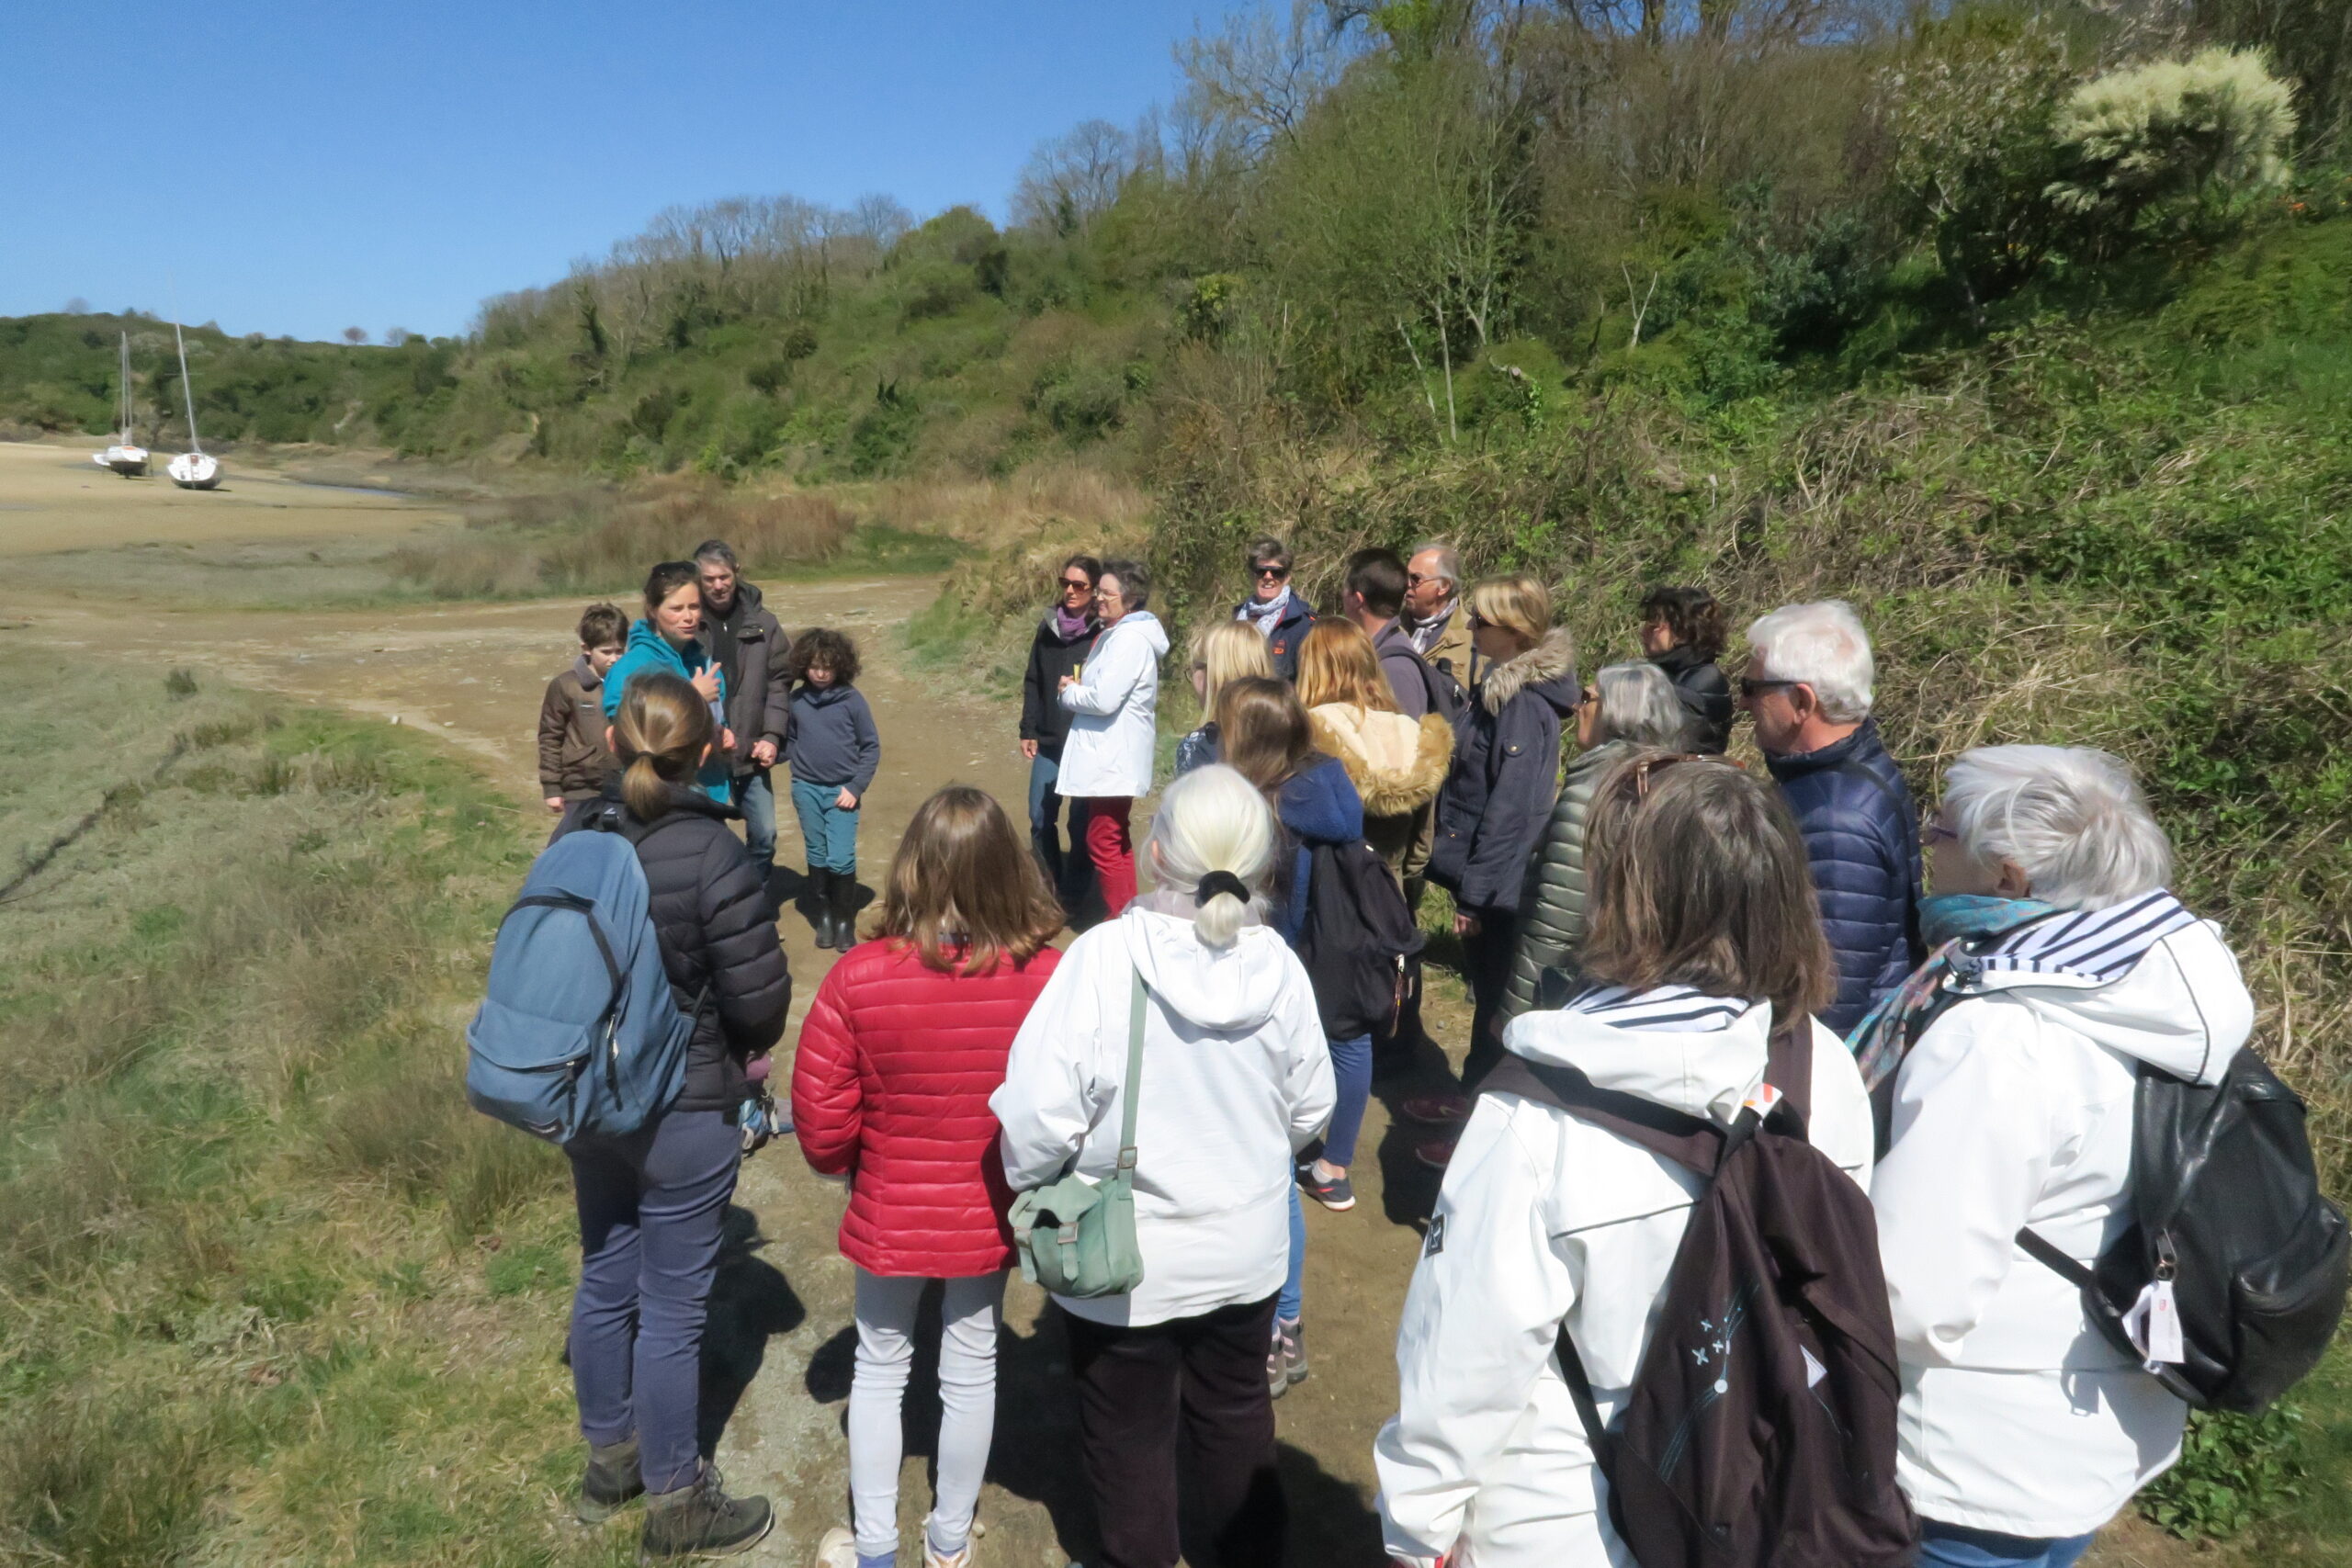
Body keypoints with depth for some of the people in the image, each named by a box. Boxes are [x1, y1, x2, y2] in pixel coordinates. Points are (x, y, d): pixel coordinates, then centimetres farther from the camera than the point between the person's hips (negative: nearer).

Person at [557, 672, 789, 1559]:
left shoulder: (576, 837, -4)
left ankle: (608, 1461, 42)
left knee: (605, 1281, 22)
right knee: (671, 1308, 9)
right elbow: (761, 997, -18)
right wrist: (744, 1046, 4)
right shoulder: (711, 852, -23)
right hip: (684, 1112, -6)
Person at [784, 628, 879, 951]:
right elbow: (789, 741, 11)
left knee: (840, 859, -7)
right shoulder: (796, 700, 1)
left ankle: (845, 921, 8)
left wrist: (856, 787, -8)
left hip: (842, 791, -2)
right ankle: (824, 916, 24)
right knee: (817, 856, 10)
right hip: (807, 789, 2)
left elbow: (871, 747, -2)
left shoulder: (852, 699, -5)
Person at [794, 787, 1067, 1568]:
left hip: (890, 1214, -1)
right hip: (991, 1216, 1)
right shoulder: (1046, 978, -21)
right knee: (972, 1371, 21)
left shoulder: (860, 975, -23)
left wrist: (846, 1165, 7)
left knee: (880, 1369, 21)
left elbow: (819, 1112, -15)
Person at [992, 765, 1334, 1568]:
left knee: (1131, 1439, 20)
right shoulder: (1280, 966, -14)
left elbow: (1039, 1117, -26)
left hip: (1123, 1262, -4)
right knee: (1236, 1415, 27)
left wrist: (1022, 1187, -5)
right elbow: (1310, 1111, -1)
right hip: (1246, 1250, 4)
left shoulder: (1104, 957, -27)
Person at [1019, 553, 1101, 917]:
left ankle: (1073, 895, 19)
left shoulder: (1104, 634, -8)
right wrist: (1028, 731, 9)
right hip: (1048, 742, 4)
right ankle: (1051, 882, 25)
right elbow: (1033, 682, 12)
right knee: (1040, 818, 6)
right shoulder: (1048, 627, 7)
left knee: (1080, 823, 4)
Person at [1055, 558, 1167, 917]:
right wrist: (1078, 688, 1)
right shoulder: (1118, 634, 14)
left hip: (1113, 762, -11)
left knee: (1104, 845, -6)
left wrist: (1069, 691, -8)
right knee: (1117, 843, 19)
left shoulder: (1130, 639, -19)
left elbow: (1104, 699, -26)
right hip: (1107, 756, 11)